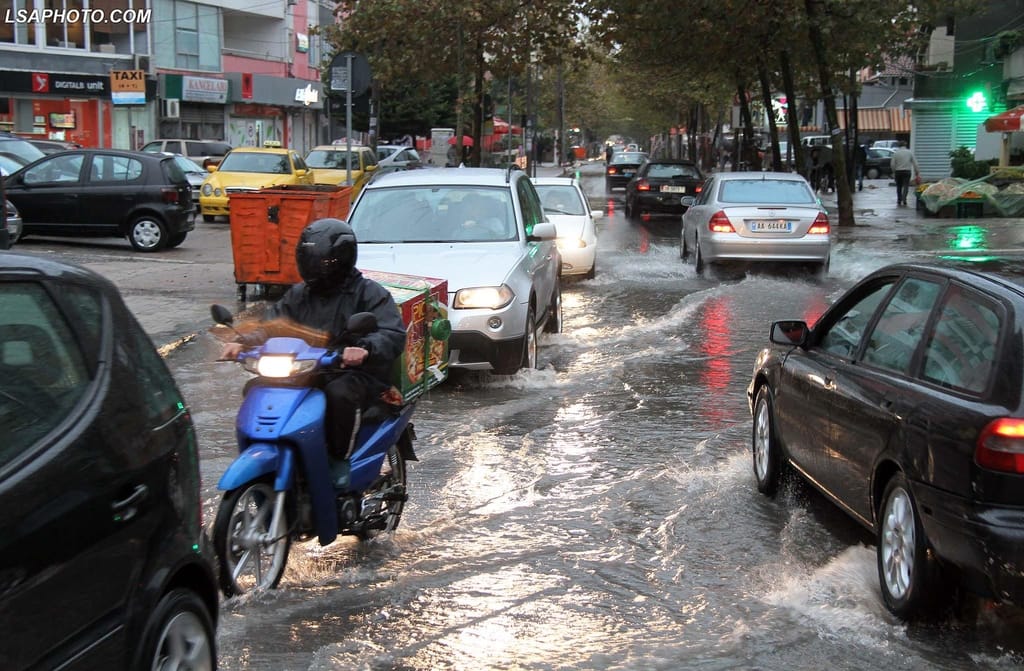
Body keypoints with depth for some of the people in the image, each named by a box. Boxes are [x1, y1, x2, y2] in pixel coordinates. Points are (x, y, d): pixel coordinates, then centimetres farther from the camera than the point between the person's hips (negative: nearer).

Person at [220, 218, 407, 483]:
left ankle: (340, 459, -16)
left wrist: (365, 349, -37)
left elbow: (393, 334, -15)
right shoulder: (299, 294, 17)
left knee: (340, 394, -38)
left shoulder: (368, 293, 0)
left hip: (357, 374, -5)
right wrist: (242, 343, -11)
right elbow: (271, 326, 11)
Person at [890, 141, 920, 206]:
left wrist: (894, 172, 11)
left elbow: (892, 164, -4)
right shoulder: (910, 152, 2)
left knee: (899, 186, 12)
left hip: (898, 171, 1)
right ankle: (904, 199, -17)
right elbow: (915, 163, 1)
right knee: (906, 186, -2)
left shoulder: (896, 153, 0)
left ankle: (899, 200, 15)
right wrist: (917, 173, 5)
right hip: (907, 171, -1)